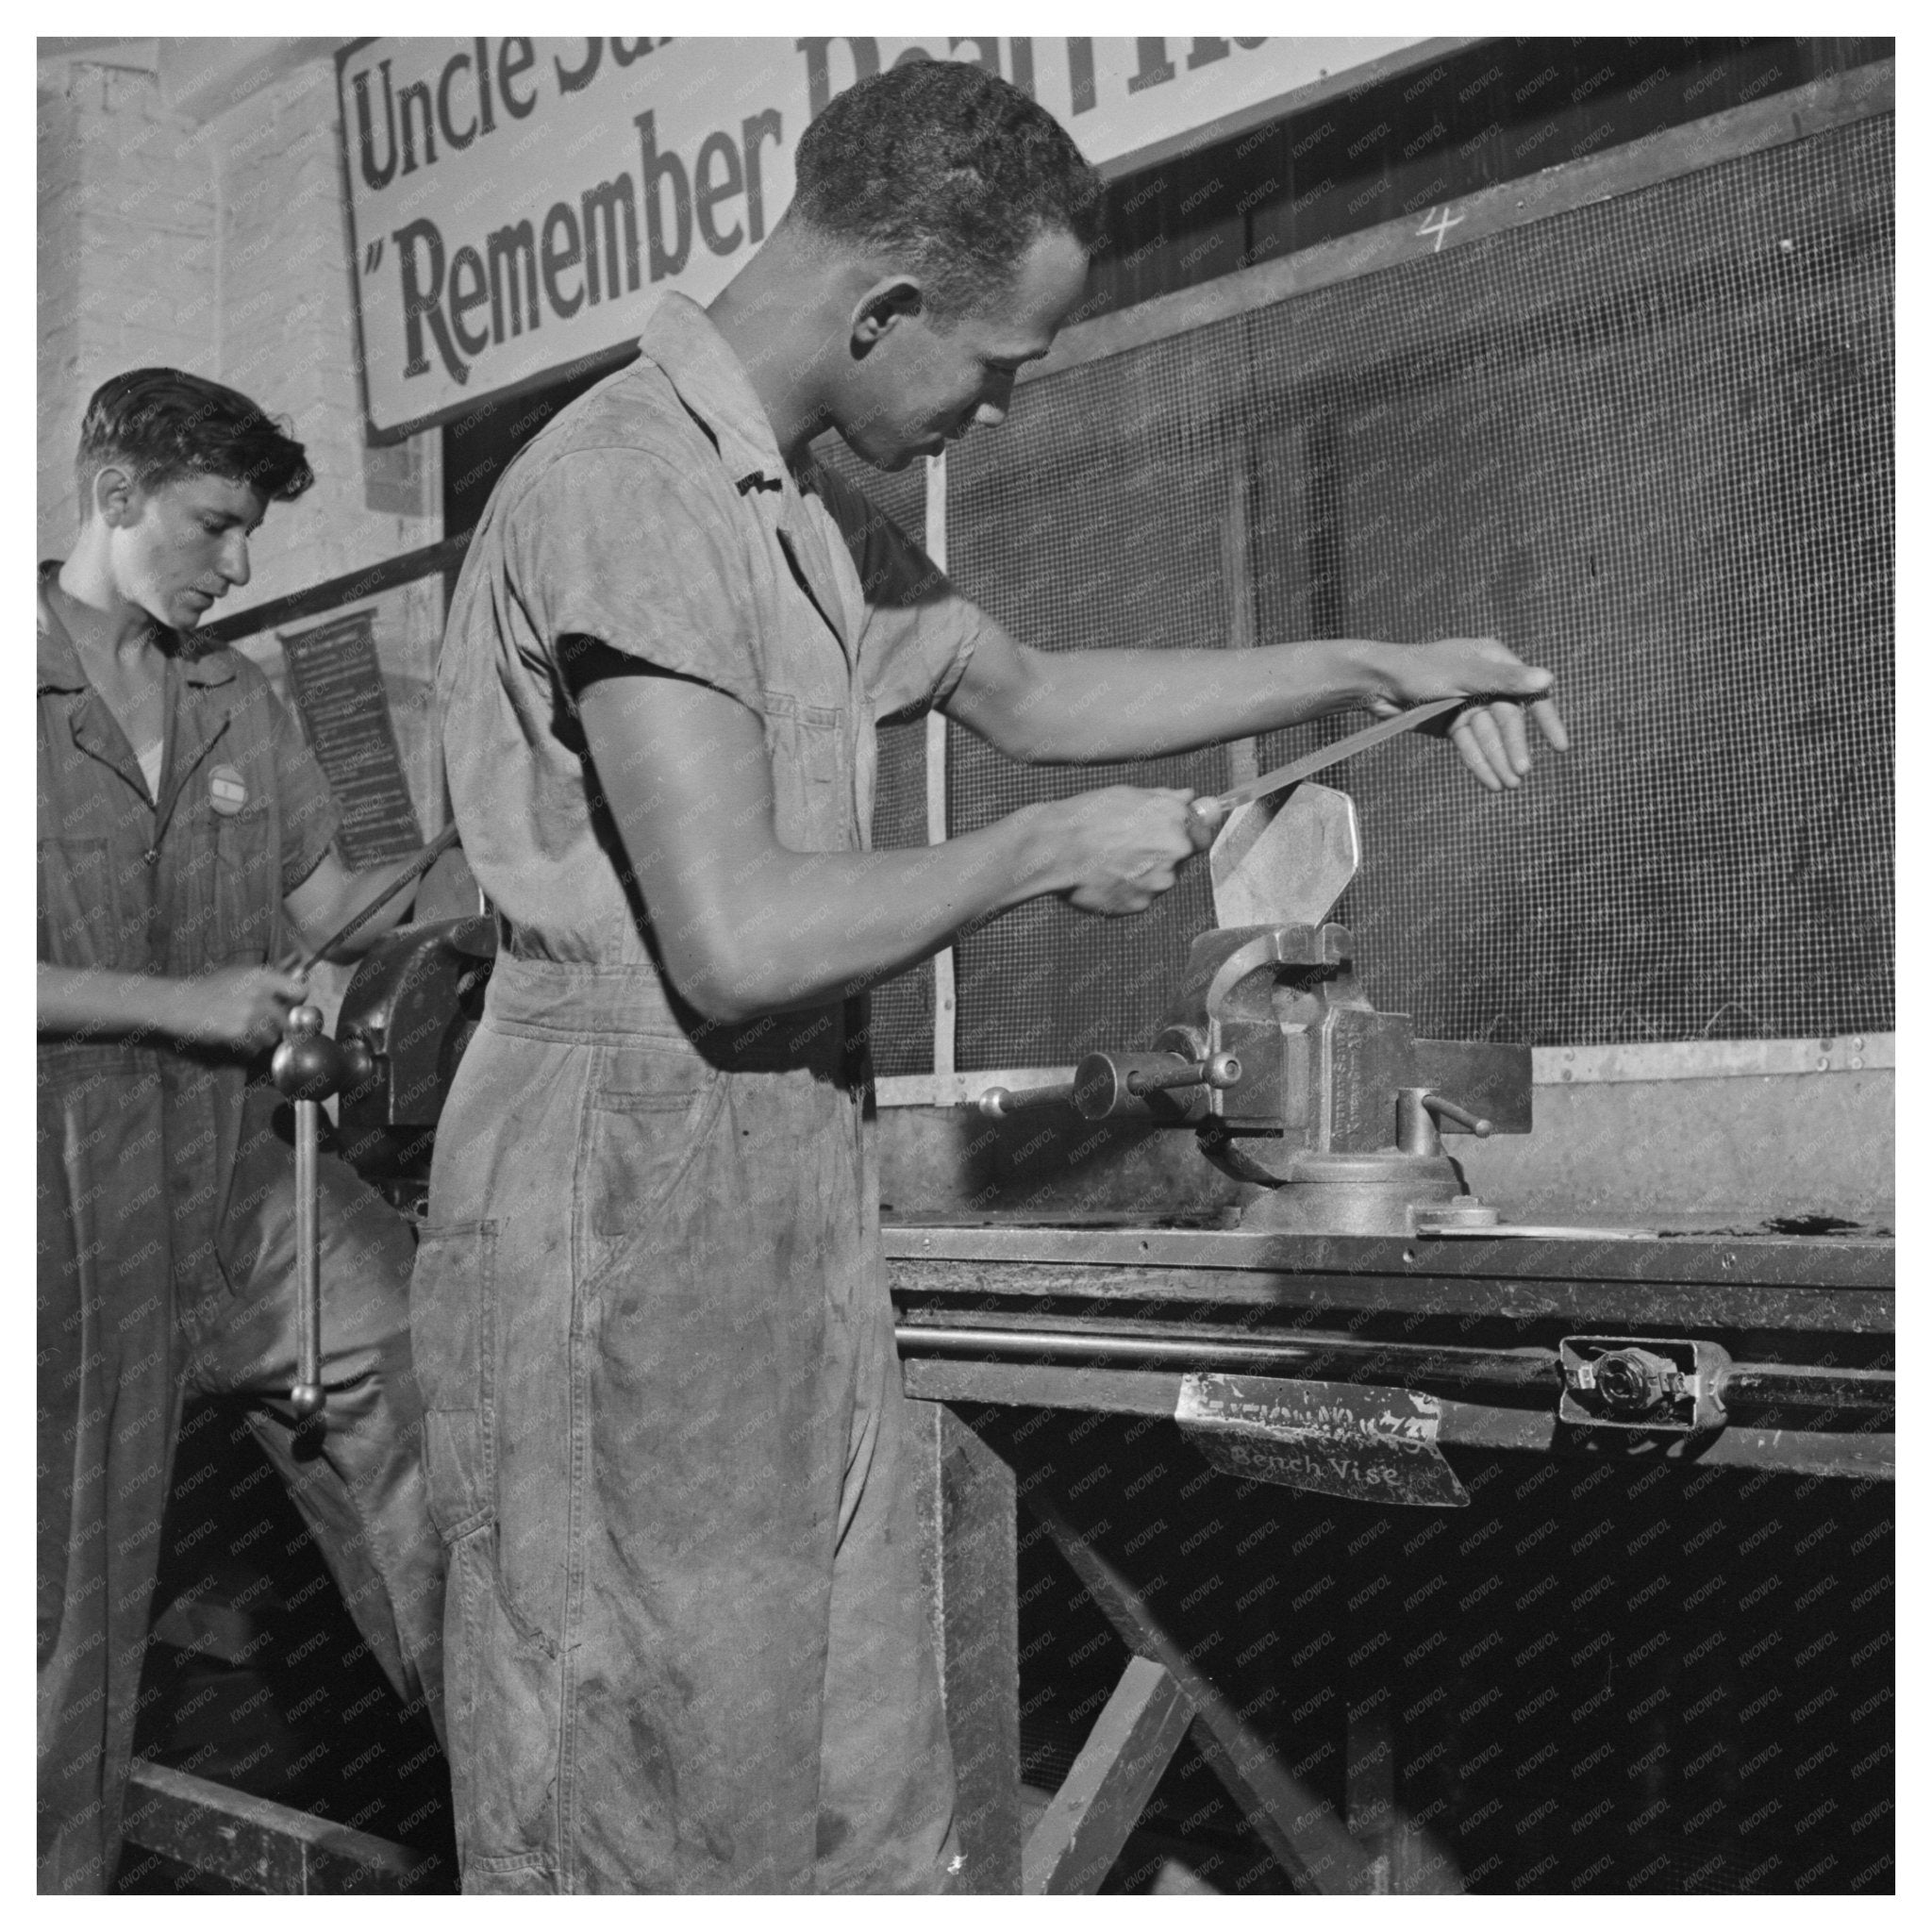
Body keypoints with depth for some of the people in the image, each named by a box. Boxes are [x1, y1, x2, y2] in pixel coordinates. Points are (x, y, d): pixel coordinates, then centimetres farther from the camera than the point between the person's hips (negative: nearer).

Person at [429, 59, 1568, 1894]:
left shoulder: (804, 506, 14)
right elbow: (736, 939, -25)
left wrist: (1370, 669, 23)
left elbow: (1027, 692, 27)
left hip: (780, 1193, 9)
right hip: (622, 1200, -9)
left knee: (848, 1767, 15)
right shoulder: (628, 483, -17)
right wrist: (1050, 852, -11)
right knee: (634, 1794, 3)